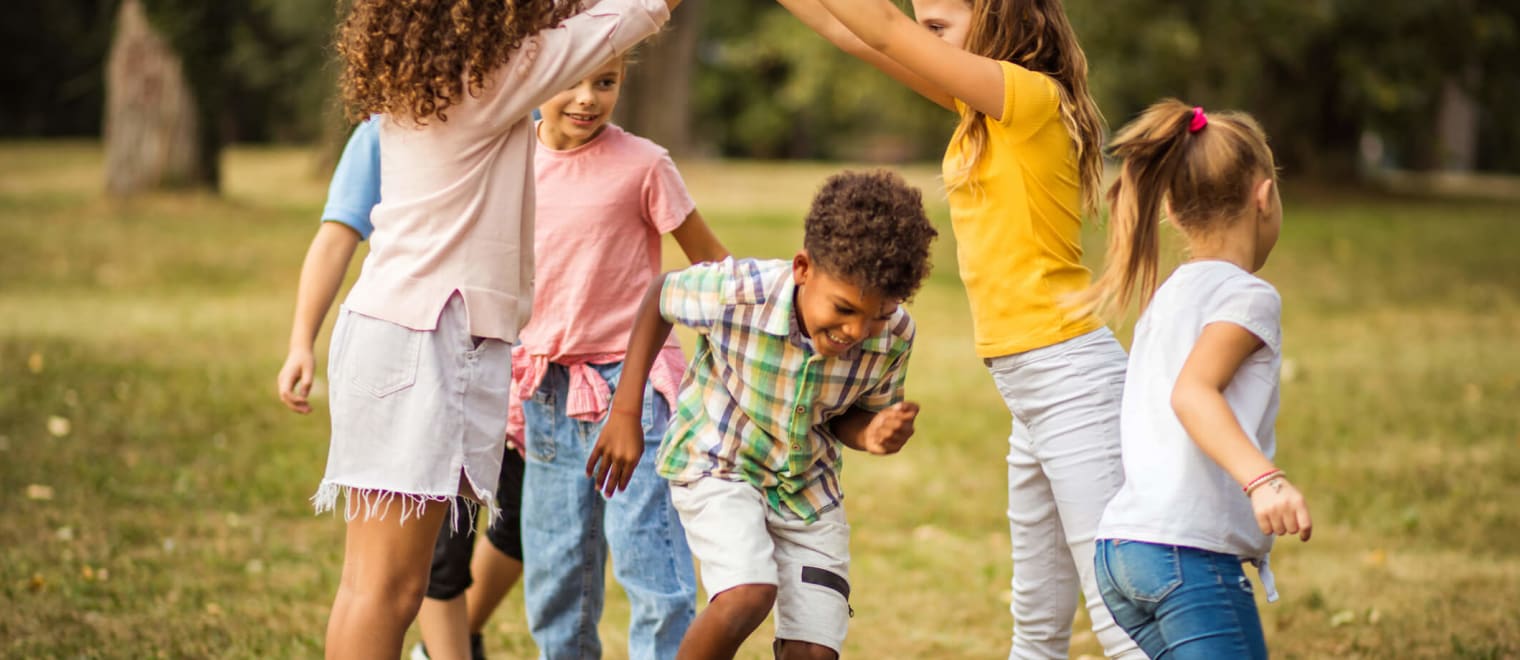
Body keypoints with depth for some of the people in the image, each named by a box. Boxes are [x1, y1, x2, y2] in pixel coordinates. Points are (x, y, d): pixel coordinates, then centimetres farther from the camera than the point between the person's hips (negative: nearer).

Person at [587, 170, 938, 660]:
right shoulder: (737, 293, -31)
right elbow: (661, 297, -8)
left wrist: (873, 435, -26)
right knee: (748, 595, -30)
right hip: (717, 466, -4)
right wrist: (626, 412, -8)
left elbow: (855, 413, -1)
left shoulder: (893, 336, -21)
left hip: (808, 486, 4)